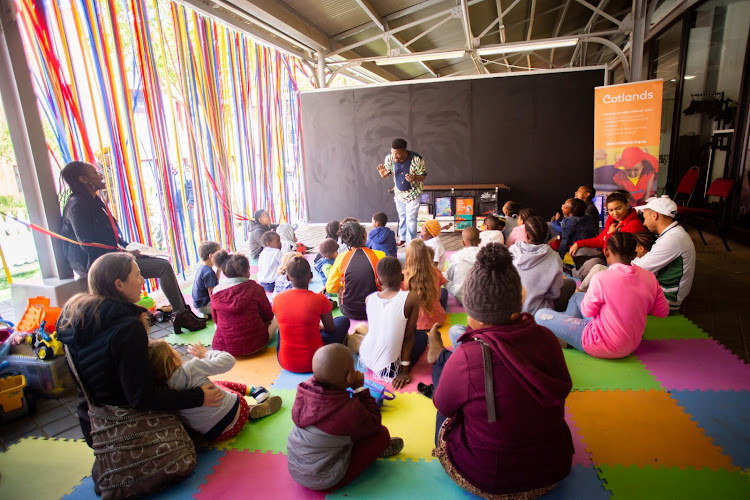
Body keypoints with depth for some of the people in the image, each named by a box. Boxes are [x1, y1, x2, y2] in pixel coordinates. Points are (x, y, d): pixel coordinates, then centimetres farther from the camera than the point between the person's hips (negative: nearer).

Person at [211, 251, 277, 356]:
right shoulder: (254, 288, -15)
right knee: (275, 319, 21)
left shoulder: (216, 291, -7)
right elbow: (268, 316, -3)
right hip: (254, 346, -5)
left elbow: (215, 320, 7)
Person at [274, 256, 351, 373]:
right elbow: (331, 329, -1)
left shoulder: (278, 299, -9)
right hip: (313, 362, -3)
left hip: (286, 363, 3)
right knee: (343, 320, 15)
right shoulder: (320, 299, -18)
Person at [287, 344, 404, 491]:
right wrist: (360, 388, -10)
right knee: (382, 434, 0)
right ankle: (376, 449, 29)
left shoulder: (304, 389, -14)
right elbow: (374, 424, -9)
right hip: (324, 481, -6)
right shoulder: (351, 410, -31)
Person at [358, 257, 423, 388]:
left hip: (365, 359, 5)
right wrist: (404, 370, -9)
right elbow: (408, 336, -14)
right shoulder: (411, 298, -19)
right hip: (389, 369, -5)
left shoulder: (369, 299, -7)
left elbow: (371, 329, 6)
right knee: (422, 336, 21)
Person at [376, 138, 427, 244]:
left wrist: (414, 178, -40)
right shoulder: (389, 158, -19)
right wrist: (382, 173, -32)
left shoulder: (417, 159, -28)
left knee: (411, 219, -3)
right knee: (402, 216, 22)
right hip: (398, 193, 4)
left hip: (413, 193, -4)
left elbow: (423, 175, -16)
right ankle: (402, 237, 44)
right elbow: (386, 174, -6)